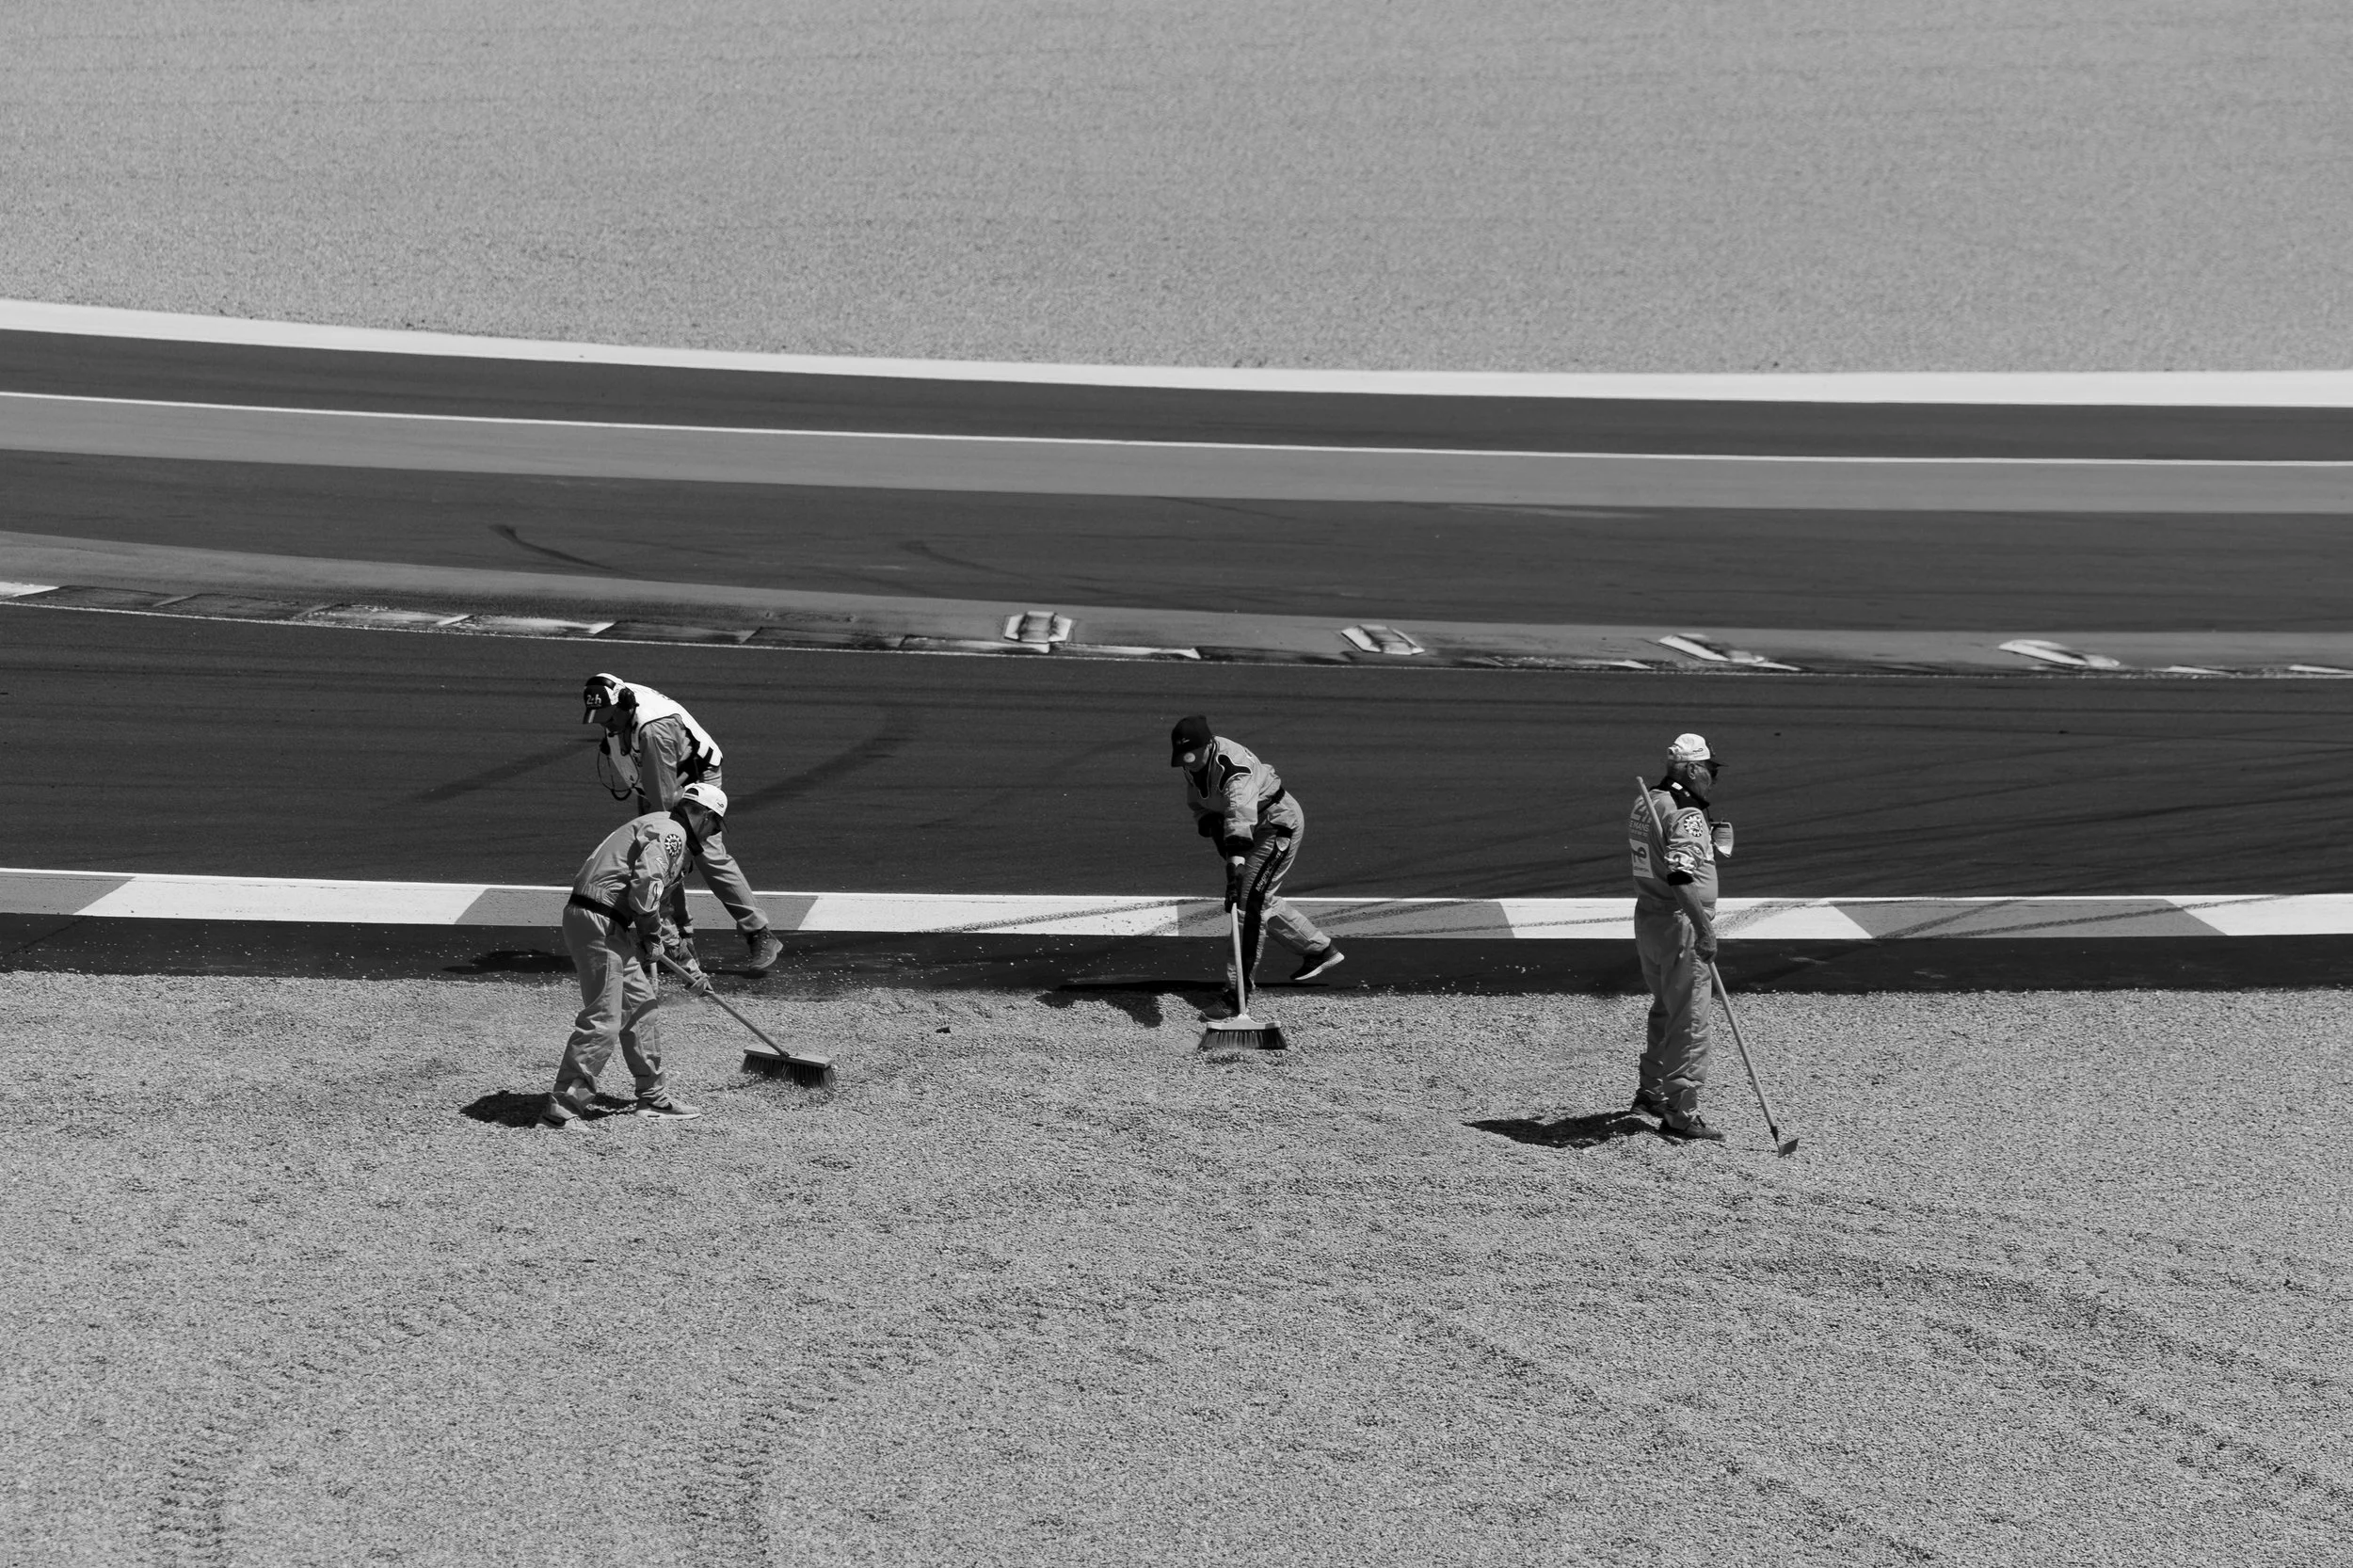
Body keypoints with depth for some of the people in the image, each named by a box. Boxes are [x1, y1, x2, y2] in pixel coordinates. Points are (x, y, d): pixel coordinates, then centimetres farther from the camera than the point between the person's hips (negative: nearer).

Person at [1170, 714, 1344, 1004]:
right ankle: (1320, 950, 35)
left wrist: (1236, 859, -64)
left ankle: (1237, 989, -18)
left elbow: (1240, 812, -51)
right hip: (1258, 828, 10)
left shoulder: (1232, 763, -35)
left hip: (1280, 822, -10)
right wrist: (1210, 825, -14)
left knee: (1250, 899, -18)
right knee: (1263, 899, 19)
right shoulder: (1193, 765, -6)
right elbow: (1196, 804, 8)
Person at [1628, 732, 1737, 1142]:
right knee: (1689, 1023, -3)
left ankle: (1651, 1091, 36)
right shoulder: (1687, 816, -19)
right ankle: (1680, 1113, -1)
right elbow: (1681, 877, -31)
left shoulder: (1645, 804, 9)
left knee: (1666, 1010, 25)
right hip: (1679, 925, -9)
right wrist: (1704, 930, -31)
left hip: (1647, 920, 9)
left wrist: (1714, 836, 11)